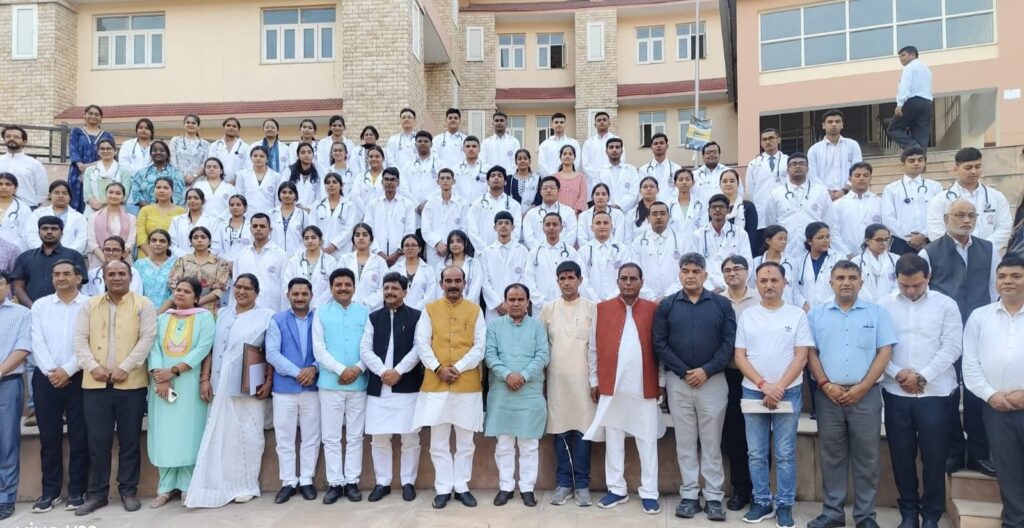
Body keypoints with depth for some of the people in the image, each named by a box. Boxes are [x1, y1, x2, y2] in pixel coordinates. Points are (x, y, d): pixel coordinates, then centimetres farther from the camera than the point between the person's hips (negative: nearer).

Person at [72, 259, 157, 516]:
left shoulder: (143, 304, 2)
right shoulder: (90, 305, 12)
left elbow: (147, 338, -6)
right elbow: (80, 339, 6)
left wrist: (124, 368, -14)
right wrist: (93, 366, -10)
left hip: (131, 383, -2)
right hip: (95, 383, 2)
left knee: (129, 440, 5)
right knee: (97, 440, 6)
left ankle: (128, 490, 16)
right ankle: (97, 493, 18)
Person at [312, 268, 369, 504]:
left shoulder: (364, 313, 5)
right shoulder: (321, 313, 3)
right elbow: (319, 349, -3)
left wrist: (358, 368, -13)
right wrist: (341, 369, -13)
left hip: (359, 383, 0)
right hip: (330, 384, 0)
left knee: (355, 436, 7)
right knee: (331, 437, 5)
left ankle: (352, 481, 15)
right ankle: (335, 482, 14)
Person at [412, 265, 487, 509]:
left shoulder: (475, 310, 5)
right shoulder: (429, 309, 6)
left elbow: (480, 347, -2)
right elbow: (422, 344, -1)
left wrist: (457, 368, -13)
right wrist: (438, 368, -14)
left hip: (468, 385, 0)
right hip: (435, 384, 0)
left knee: (465, 441, 7)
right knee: (439, 441, 4)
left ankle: (461, 487, 19)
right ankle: (443, 488, 15)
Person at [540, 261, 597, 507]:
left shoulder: (592, 308, 1)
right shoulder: (548, 309, 6)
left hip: (583, 378, -2)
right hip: (556, 379, 2)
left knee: (582, 430, 1)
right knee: (560, 431, 6)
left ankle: (582, 484, 11)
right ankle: (563, 482, 16)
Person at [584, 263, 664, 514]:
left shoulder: (653, 309, 2)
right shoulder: (602, 309, 3)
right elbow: (594, 348, 6)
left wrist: (661, 381, 2)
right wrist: (594, 380, 4)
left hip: (645, 387, -1)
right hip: (611, 386, 1)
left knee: (647, 440, 6)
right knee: (613, 439, 9)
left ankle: (649, 492, 16)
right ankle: (617, 489, 20)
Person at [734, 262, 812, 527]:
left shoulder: (797, 315, 0)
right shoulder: (747, 316, 4)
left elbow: (801, 357, -4)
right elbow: (740, 357, 1)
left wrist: (779, 387, -13)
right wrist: (763, 385, -11)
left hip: (788, 392, -1)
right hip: (753, 392, 2)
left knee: (785, 454, 4)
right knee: (756, 453, 7)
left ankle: (784, 506, 16)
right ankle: (762, 502, 20)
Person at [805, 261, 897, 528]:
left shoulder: (877, 312, 4)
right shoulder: (816, 314, 7)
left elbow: (885, 352, -2)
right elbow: (810, 352, 4)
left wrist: (862, 387, -9)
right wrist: (826, 385, -8)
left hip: (866, 395, -1)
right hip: (828, 395, 1)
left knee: (866, 457, 5)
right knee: (831, 456, 8)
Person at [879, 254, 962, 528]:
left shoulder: (946, 304, -1)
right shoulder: (884, 305, 1)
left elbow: (952, 347, -6)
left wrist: (922, 377, -11)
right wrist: (898, 374, -12)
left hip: (934, 392, -1)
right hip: (896, 392, 1)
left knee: (934, 456, 4)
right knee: (901, 455, 8)